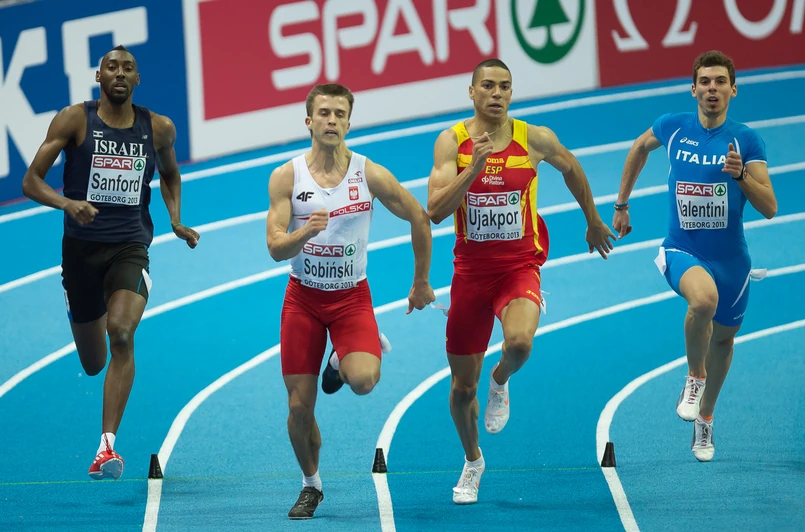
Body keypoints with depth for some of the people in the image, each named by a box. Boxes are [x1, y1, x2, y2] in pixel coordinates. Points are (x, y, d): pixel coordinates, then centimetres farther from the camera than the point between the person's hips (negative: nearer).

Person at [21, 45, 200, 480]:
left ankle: (107, 445, -27)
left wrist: (176, 221, 10)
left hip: (131, 248, 0)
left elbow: (170, 175, 26)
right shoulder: (74, 120, -4)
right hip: (81, 246, 0)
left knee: (120, 333, -26)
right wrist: (67, 203, -26)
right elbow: (31, 181, -7)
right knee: (92, 362, 11)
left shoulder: (159, 129, 4)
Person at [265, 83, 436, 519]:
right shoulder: (286, 177, -8)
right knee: (299, 405, -1)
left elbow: (419, 219, 4)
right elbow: (276, 249, -12)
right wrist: (306, 232, -33)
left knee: (362, 381, -26)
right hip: (303, 297, 1)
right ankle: (311, 485, 25)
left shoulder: (371, 175, -9)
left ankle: (347, 363, 12)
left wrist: (421, 282, 9)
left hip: (351, 296, -1)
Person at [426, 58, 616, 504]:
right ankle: (473, 460, 37)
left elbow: (571, 169, 16)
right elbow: (435, 211, -17)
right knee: (463, 386, 8)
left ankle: (500, 382, 5)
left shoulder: (535, 139, -6)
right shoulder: (452, 141, -7)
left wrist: (594, 222, 27)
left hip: (520, 267, -1)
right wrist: (474, 167, -27)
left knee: (519, 343, -33)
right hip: (471, 270, 1)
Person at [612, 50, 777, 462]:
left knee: (723, 338, 15)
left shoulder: (747, 141, -7)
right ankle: (694, 377, -8)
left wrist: (742, 174, -28)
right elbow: (640, 148, 20)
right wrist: (622, 204, 23)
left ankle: (704, 417, 41)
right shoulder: (673, 127, -4)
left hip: (730, 258, 2)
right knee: (704, 298, -34)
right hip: (681, 250, -2)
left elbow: (769, 208, -11)